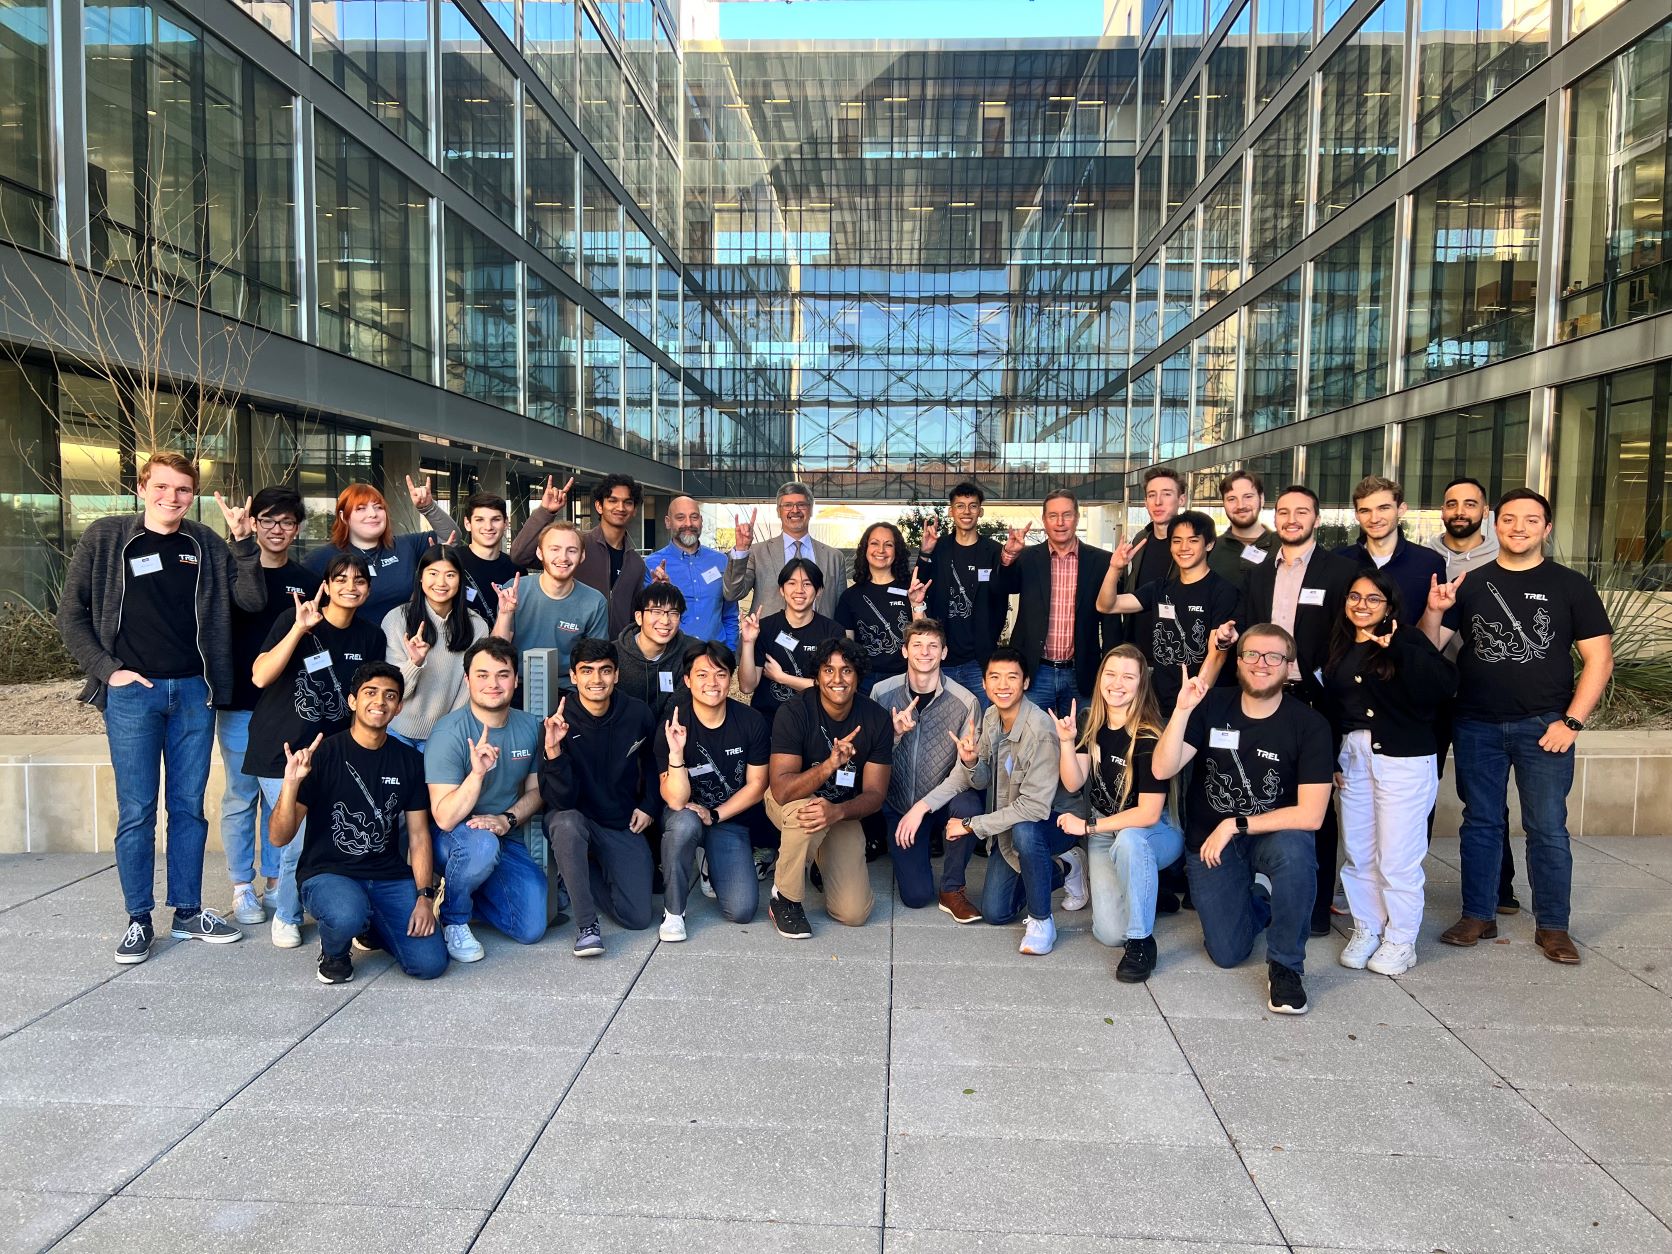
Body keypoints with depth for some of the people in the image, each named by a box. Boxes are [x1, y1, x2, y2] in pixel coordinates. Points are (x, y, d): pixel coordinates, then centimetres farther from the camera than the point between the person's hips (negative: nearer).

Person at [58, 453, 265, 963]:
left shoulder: (207, 544, 5)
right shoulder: (105, 537, 0)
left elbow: (252, 600, -4)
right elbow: (71, 614, 2)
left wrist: (243, 540, -14)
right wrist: (108, 669, -6)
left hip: (194, 691, 2)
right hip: (131, 693, -2)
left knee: (188, 806, 9)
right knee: (136, 812, 2)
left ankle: (188, 911, 20)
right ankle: (139, 919, 14)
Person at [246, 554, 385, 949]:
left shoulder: (370, 637, 5)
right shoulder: (295, 620, -8)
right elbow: (261, 676, -22)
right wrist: (300, 628, -27)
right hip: (283, 751, -4)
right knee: (299, 841, -6)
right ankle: (287, 916, 21)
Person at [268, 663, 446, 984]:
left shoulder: (408, 760, 5)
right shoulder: (323, 753, -7)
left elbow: (419, 835, 7)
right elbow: (280, 838, -10)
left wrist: (425, 896, -6)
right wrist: (291, 782, -27)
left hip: (389, 876, 4)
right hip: (327, 873, -4)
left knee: (431, 963, -13)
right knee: (348, 915, -39)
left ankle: (370, 925, 19)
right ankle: (334, 951, 0)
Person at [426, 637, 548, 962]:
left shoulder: (530, 727, -2)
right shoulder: (448, 733, -19)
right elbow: (445, 818, -26)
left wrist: (507, 820, -12)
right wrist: (477, 773, -41)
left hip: (507, 838, 5)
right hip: (452, 838, -5)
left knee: (531, 929, -9)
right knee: (481, 845, -40)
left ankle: (469, 893, 21)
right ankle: (452, 918, -8)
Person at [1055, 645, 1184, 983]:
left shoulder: (1149, 737, -22)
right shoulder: (1090, 723, -4)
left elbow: (1149, 814, -23)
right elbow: (1073, 784, -9)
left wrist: (1088, 827, -17)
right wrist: (1066, 742, -24)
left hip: (1153, 834, -4)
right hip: (1104, 833, 5)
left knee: (1127, 840, -42)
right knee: (1109, 933, -10)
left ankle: (1141, 941, -22)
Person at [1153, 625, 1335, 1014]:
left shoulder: (1309, 724, -16)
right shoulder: (1212, 705, -10)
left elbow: (1311, 815, -21)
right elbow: (1162, 770, -18)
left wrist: (1236, 825, -22)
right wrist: (1182, 710, -31)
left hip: (1273, 835, -1)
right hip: (1208, 841, 2)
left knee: (1294, 848, -37)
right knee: (1227, 954, -1)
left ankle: (1285, 965, -14)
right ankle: (1257, 901, 34)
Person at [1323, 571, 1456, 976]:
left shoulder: (1407, 641, -6)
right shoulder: (1340, 647, 10)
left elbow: (1444, 685, -23)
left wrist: (1396, 646, -27)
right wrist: (1333, 759, 11)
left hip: (1402, 758, -5)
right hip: (1351, 756, 6)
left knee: (1396, 857, 0)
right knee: (1358, 853, 11)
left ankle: (1400, 942, 15)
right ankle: (1366, 930, 26)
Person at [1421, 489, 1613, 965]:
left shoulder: (1570, 585, 2)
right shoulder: (1470, 584, 7)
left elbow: (1599, 658, -1)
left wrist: (1572, 721, -9)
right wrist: (1434, 613, -16)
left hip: (1543, 727, -2)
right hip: (1477, 725, 2)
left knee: (1547, 829, 2)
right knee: (1480, 823, 10)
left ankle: (1553, 926, 16)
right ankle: (1478, 916, 21)